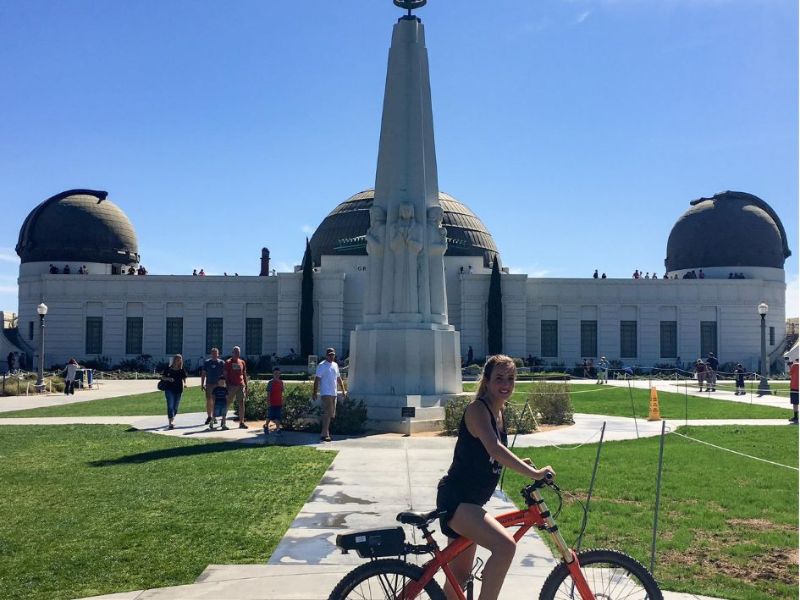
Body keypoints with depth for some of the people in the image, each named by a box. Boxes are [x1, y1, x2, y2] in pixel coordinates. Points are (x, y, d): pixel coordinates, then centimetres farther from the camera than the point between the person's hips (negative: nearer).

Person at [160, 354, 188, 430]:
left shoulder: (182, 370, 4)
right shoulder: (168, 369, 0)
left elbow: (184, 378, 6)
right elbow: (163, 377, 4)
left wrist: (184, 384, -15)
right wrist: (168, 378, -16)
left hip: (178, 390, 3)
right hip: (169, 389, -3)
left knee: (175, 407, 11)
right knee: (170, 406, -13)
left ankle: (172, 420, 31)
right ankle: (171, 423, -18)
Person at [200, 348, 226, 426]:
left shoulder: (222, 363, 5)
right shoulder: (207, 362, 8)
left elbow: (225, 374, 6)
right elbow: (203, 374, 10)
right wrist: (202, 384, 4)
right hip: (209, 384, 1)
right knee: (208, 401, 1)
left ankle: (214, 417, 9)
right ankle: (209, 416, 12)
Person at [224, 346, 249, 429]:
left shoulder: (242, 362, 13)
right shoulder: (228, 362, 1)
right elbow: (225, 375, -2)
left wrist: (246, 386, 12)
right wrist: (226, 386, -9)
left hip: (241, 385, 4)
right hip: (231, 386, -4)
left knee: (242, 404, 0)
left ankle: (241, 422, 4)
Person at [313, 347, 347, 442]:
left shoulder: (335, 365, 16)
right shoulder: (322, 366, -7)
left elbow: (339, 378, 24)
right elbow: (317, 379, -11)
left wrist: (343, 390, 18)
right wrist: (315, 393, -16)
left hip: (334, 394, 8)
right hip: (326, 393, -8)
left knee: (331, 415, 10)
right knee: (327, 413, -14)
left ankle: (325, 433, 20)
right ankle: (324, 434, -13)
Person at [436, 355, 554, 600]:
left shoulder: (498, 412, 11)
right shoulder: (477, 408, -17)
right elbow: (494, 448, -33)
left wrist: (519, 463, 11)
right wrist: (534, 473, -35)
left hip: (470, 501, 10)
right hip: (455, 499, -10)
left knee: (460, 574, 18)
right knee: (506, 545, -29)